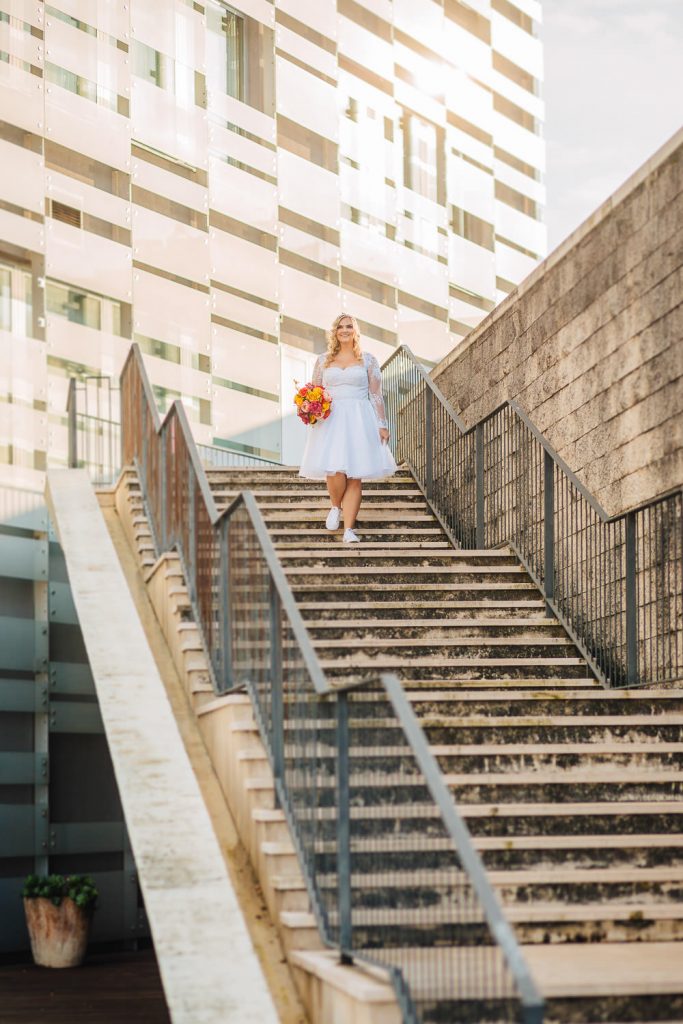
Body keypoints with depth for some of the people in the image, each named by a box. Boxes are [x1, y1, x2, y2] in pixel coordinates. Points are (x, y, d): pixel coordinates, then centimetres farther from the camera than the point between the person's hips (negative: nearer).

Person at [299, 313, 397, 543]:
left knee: (354, 476, -5)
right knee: (335, 470, -17)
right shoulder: (323, 360, 13)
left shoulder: (368, 360, 9)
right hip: (331, 420, 0)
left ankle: (349, 529, -3)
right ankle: (335, 507, 14)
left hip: (359, 420, 0)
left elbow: (376, 395, 8)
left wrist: (382, 425, 2)